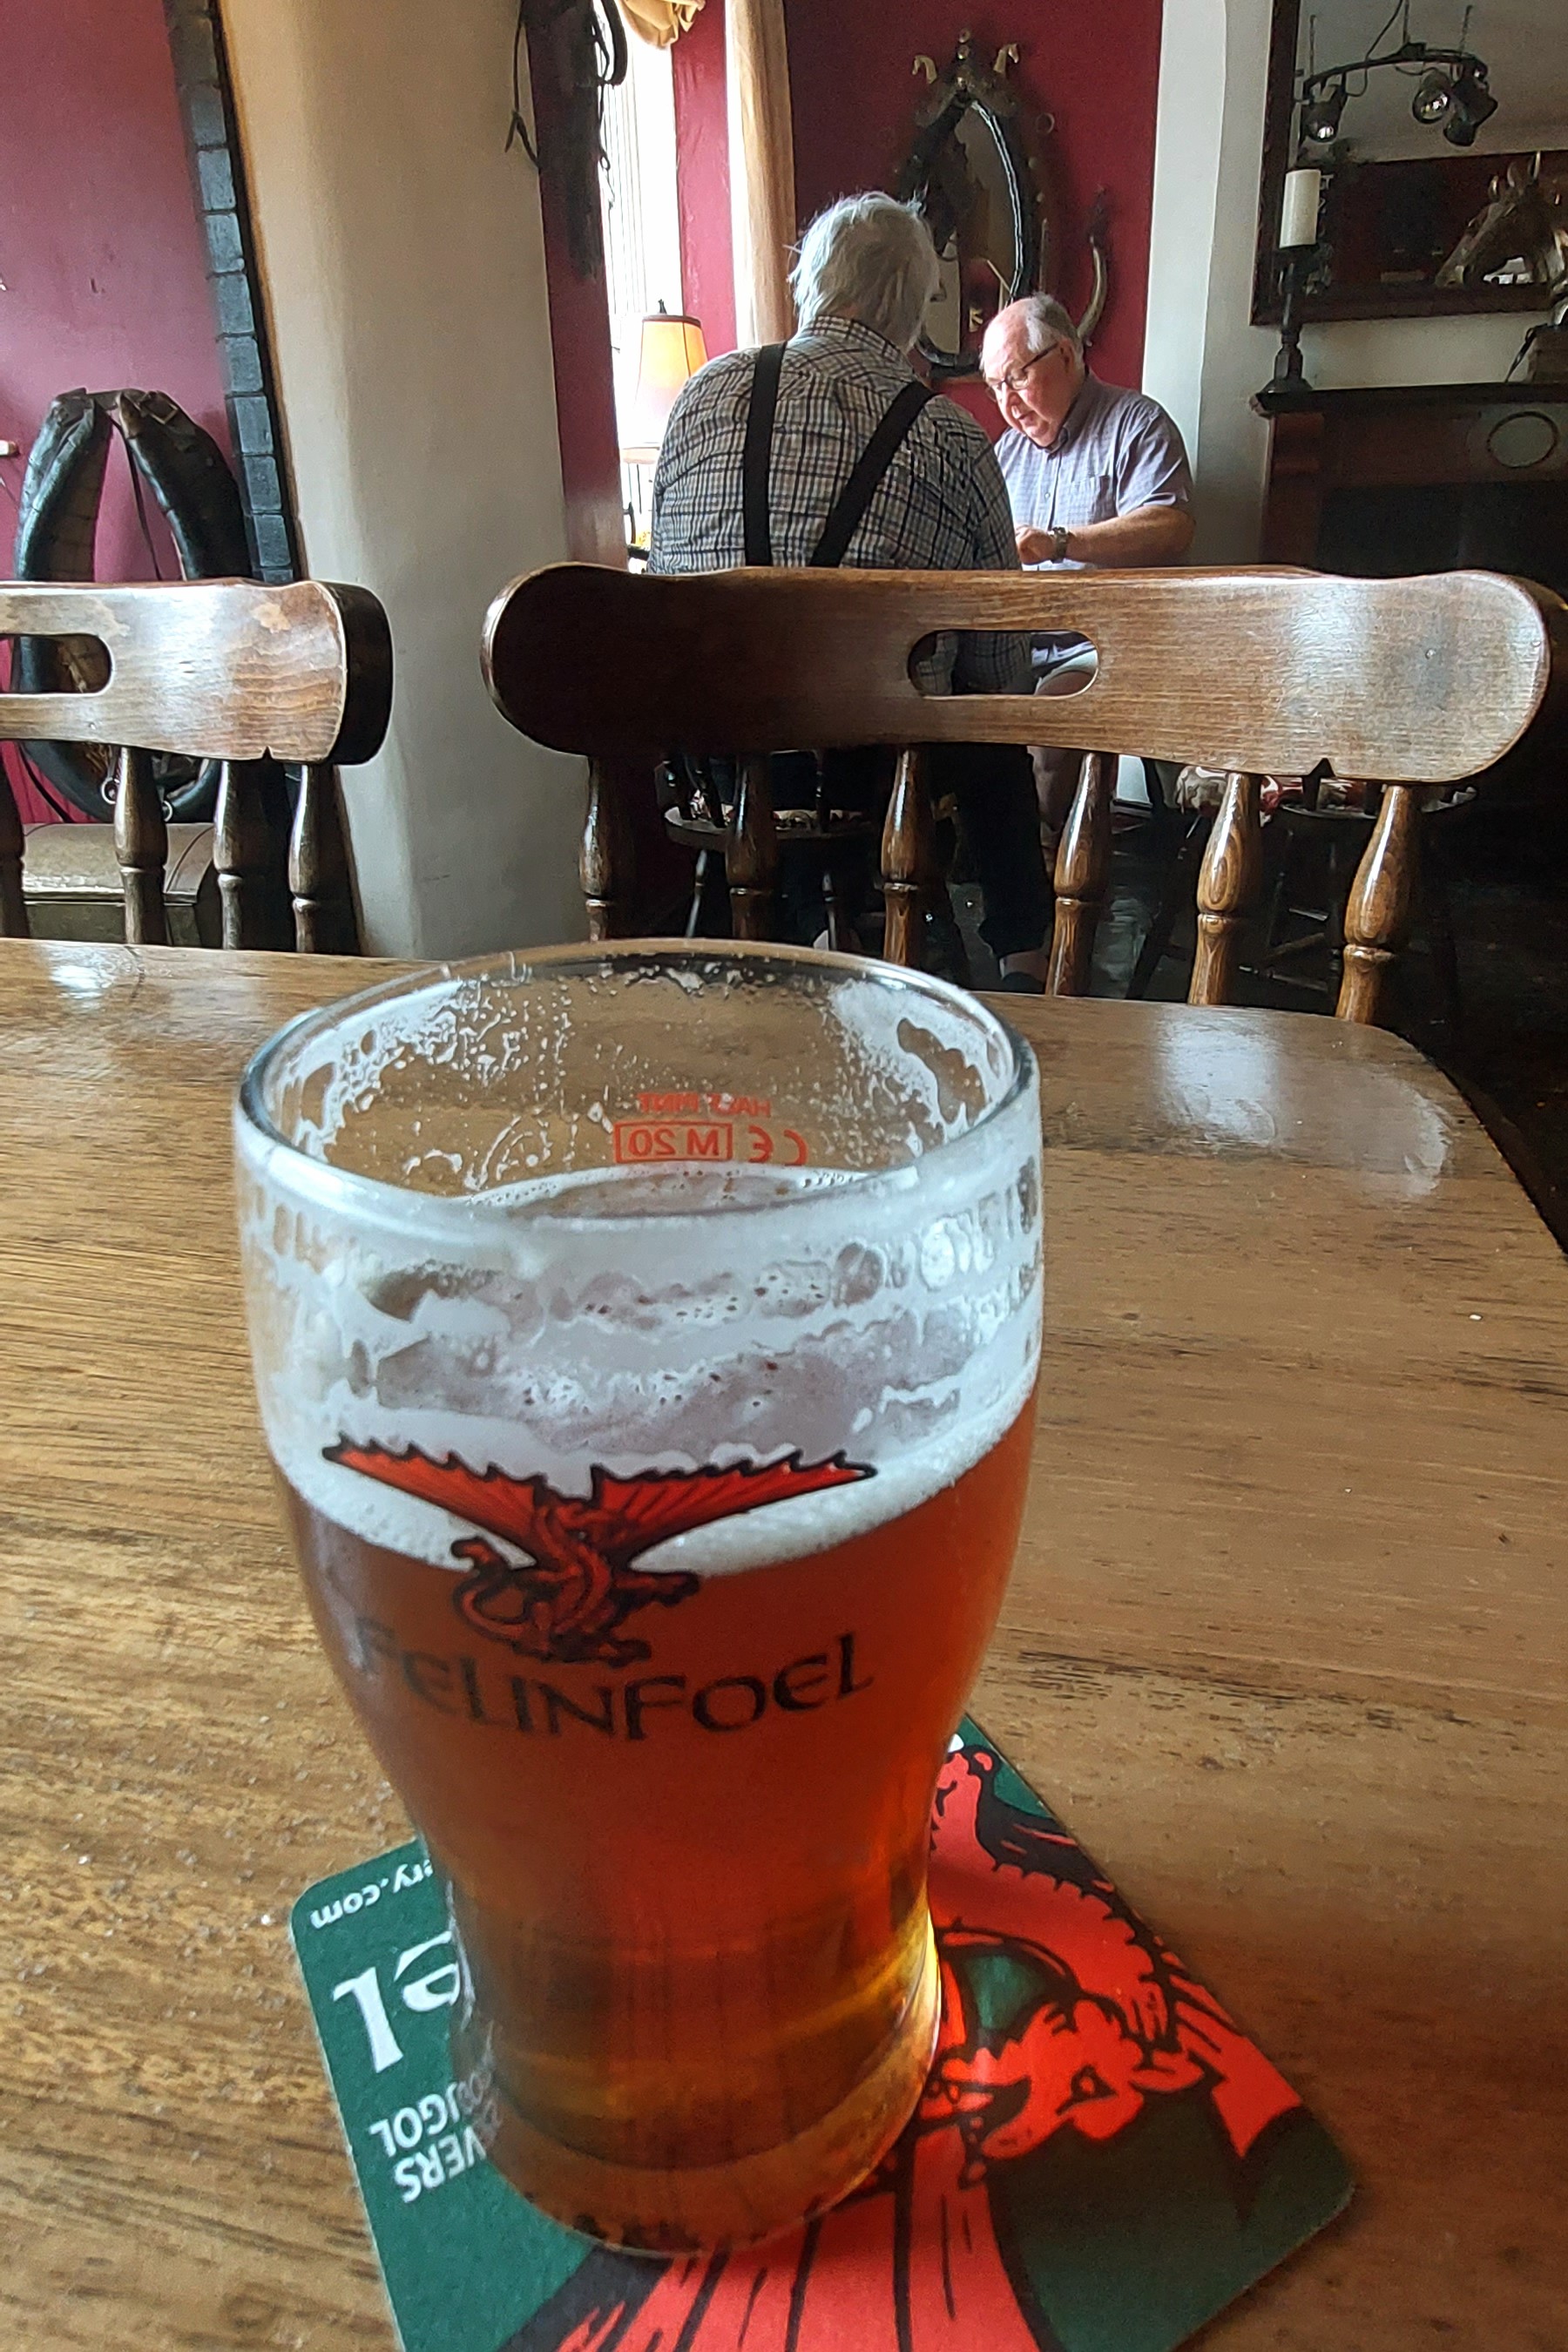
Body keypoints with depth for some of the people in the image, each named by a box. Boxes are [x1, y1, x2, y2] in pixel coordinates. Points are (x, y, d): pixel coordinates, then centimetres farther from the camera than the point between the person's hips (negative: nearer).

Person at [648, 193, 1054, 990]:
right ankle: (1023, 962, 36)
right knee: (999, 745, 28)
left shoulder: (705, 395, 3)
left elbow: (662, 572, 13)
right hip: (872, 761, -3)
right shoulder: (949, 436, -3)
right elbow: (999, 660, 2)